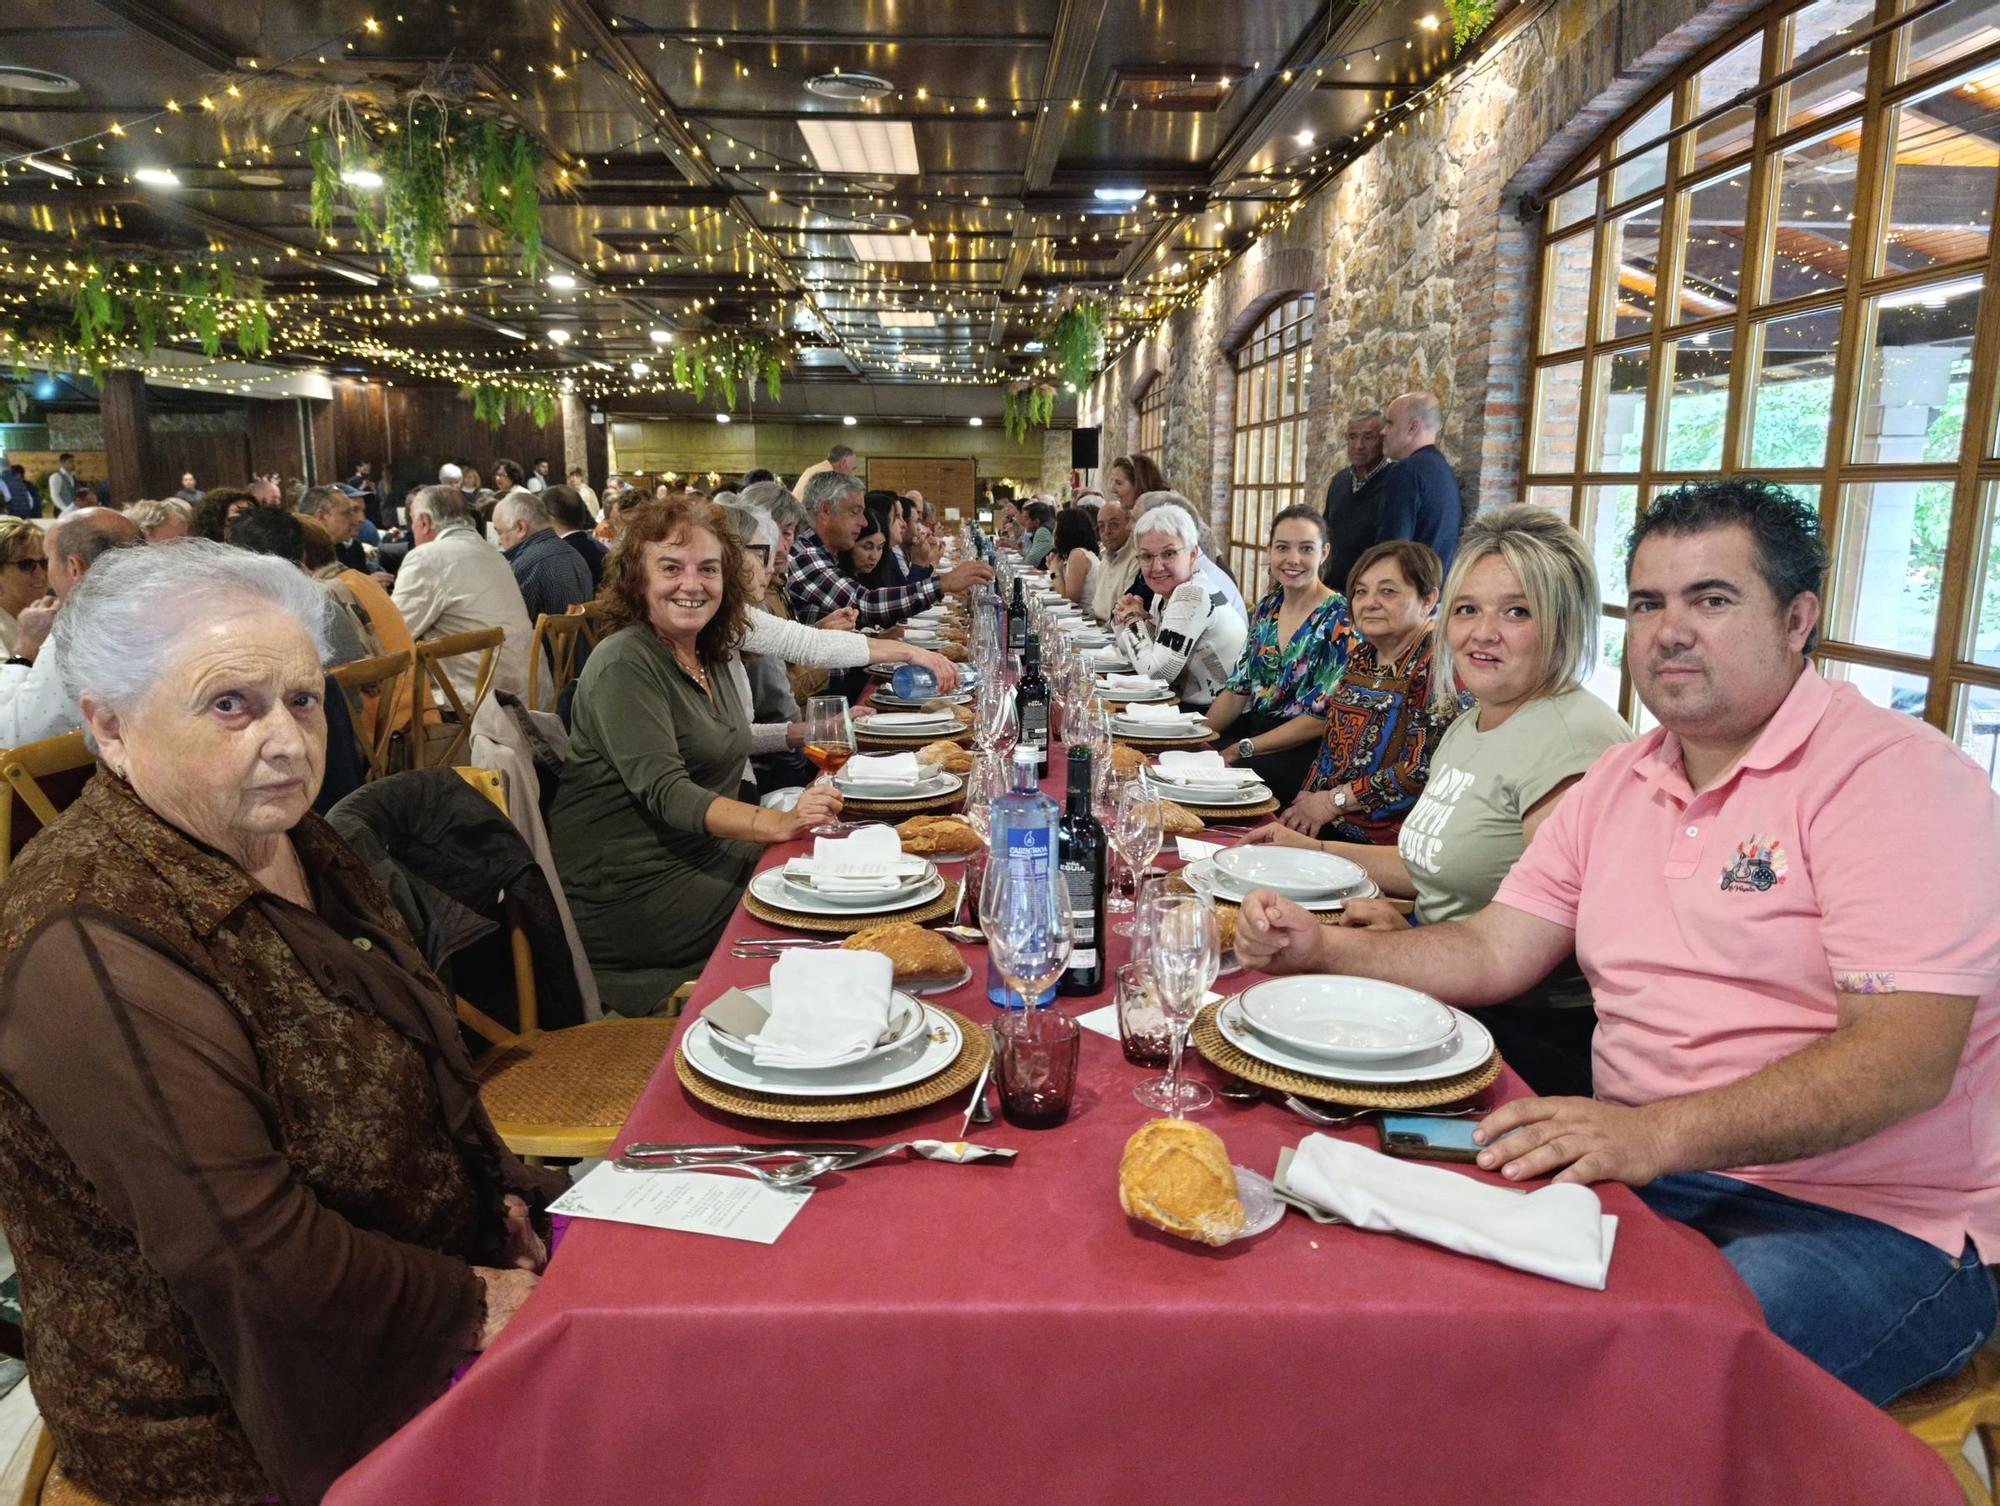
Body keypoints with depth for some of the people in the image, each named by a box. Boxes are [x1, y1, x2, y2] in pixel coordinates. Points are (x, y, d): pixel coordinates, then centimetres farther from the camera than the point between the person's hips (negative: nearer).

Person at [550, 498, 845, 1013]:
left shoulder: (710, 655, 9)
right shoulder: (624, 664, -17)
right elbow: (666, 792, -26)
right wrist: (779, 823, -38)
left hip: (707, 851, 8)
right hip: (627, 897, -8)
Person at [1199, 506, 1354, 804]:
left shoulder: (1340, 620, -12)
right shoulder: (1266, 609, 8)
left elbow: (1322, 719, -16)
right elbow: (1238, 688, 12)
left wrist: (1241, 749, -19)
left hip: (1305, 750, -6)